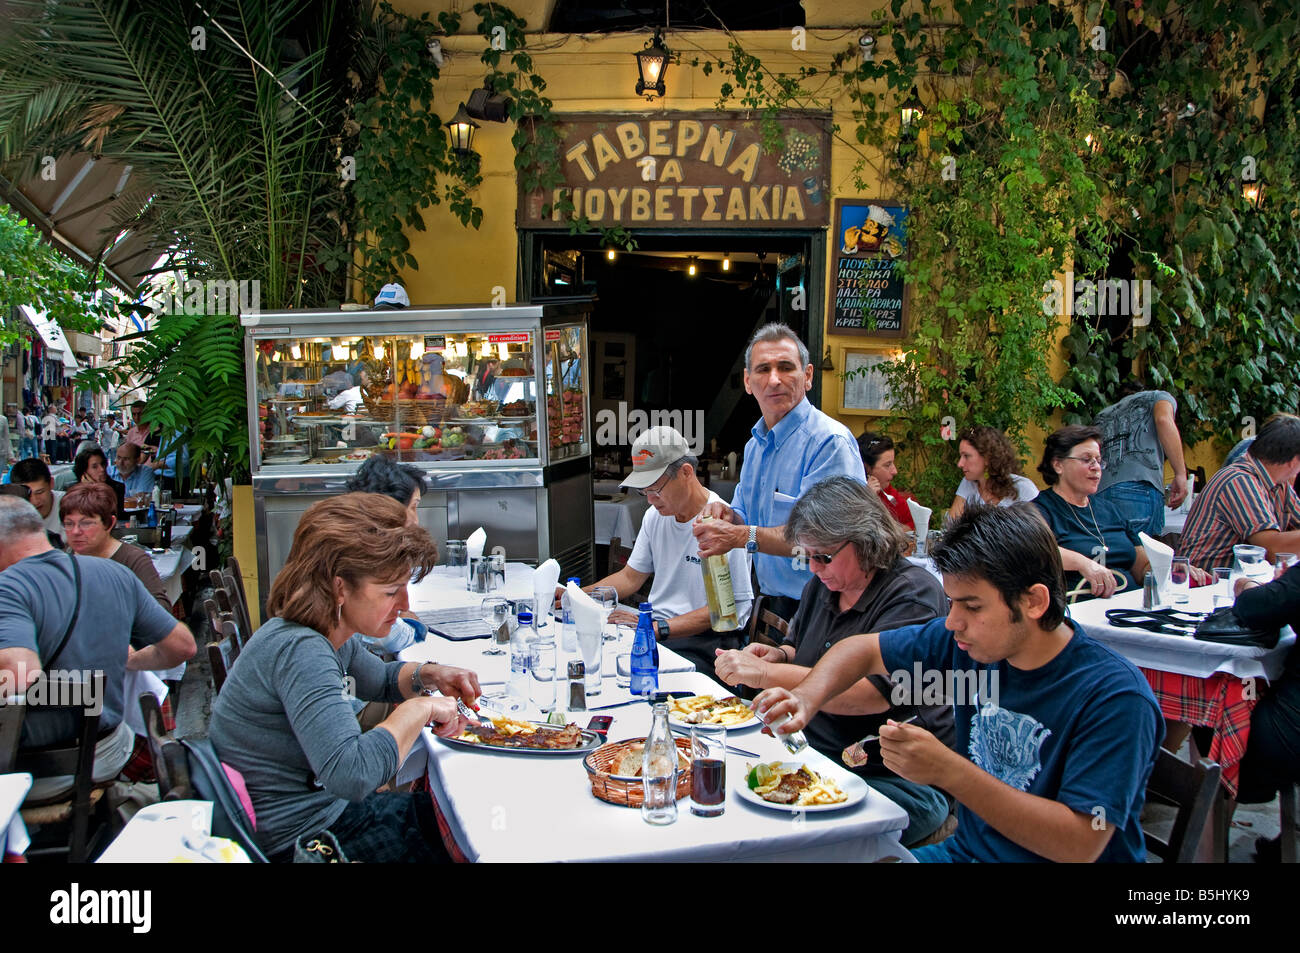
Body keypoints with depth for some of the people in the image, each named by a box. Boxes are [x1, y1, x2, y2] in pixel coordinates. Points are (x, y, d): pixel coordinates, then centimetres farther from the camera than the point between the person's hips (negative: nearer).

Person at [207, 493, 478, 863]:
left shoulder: (335, 637, -1)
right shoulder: (299, 651, -30)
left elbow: (380, 679, 21)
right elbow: (352, 773, -40)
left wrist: (427, 674, 0)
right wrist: (420, 708, -26)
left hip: (329, 805, 9)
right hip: (296, 841, -9)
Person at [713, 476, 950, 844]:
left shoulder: (913, 594, -14)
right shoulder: (821, 585, 11)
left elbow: (874, 693, -27)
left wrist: (767, 674, -29)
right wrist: (779, 655, 1)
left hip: (899, 781, -8)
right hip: (817, 757, 8)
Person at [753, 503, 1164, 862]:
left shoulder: (1115, 697, -21)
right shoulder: (970, 641, -3)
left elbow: (1080, 844, -25)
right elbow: (863, 649, 9)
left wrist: (948, 772, -30)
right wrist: (806, 698, -11)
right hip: (967, 850, 6)